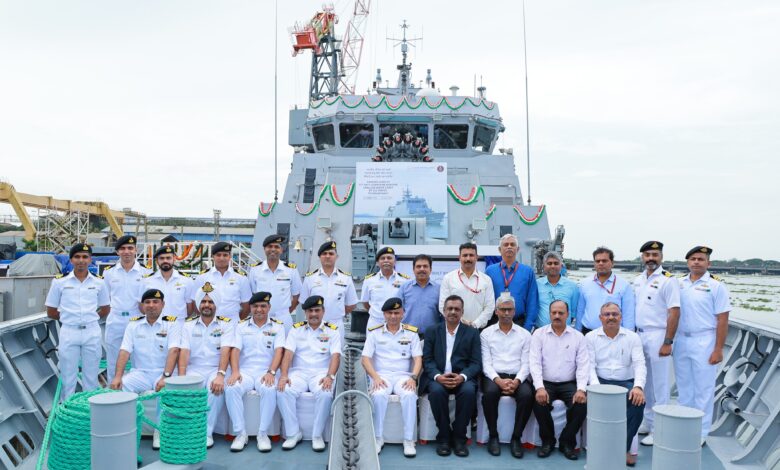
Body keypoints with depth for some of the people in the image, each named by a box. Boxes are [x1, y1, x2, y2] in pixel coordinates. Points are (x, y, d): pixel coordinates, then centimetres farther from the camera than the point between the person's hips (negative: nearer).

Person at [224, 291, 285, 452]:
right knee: (231, 389, -29)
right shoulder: (242, 326, 13)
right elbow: (235, 350, 3)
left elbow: (279, 351, -3)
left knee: (269, 390, -34)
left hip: (266, 372, -2)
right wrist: (235, 372, -14)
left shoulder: (278, 326, 8)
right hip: (245, 371, 2)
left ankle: (263, 434, -19)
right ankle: (240, 433, -17)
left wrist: (271, 372, -18)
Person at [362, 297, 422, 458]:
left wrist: (413, 377, -14)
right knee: (378, 395, -33)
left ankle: (409, 440, -23)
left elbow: (418, 359, 5)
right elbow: (365, 359, 2)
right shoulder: (374, 333, 8)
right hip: (381, 375, 0)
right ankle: (378, 438, -19)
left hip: (403, 376, 0)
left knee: (409, 395, -32)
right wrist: (375, 377, -14)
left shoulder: (411, 332, 10)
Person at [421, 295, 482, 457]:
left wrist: (462, 376, -18)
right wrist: (438, 376, -17)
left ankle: (459, 437, -13)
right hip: (437, 377, 0)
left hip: (462, 378, 0)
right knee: (436, 391, -32)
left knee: (469, 391, -32)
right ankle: (443, 436, -13)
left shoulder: (472, 333, 11)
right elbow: (427, 360, 3)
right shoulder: (432, 332, 13)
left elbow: (476, 363, 2)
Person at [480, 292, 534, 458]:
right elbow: (486, 363, 1)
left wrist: (517, 381, -15)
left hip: (517, 377, 1)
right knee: (490, 392, -34)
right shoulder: (486, 333, 9)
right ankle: (493, 436, -14)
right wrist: (498, 380, -16)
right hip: (494, 376, -1)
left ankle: (516, 438, -14)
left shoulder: (525, 334, 12)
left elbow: (526, 364, 4)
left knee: (527, 394, -31)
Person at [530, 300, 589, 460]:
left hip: (569, 384, 1)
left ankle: (567, 442, -2)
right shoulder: (539, 334, 2)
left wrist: (581, 389, -17)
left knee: (581, 403, -26)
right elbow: (535, 363, -7)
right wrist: (540, 387, -21)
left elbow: (583, 365, -1)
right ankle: (547, 441, -1)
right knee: (539, 402, -29)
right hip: (546, 383, -1)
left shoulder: (578, 336, 5)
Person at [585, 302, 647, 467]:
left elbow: (639, 364, -4)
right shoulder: (590, 337, 4)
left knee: (638, 400, -29)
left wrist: (638, 386, -23)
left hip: (626, 383, 1)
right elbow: (590, 365, -4)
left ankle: (623, 447, -14)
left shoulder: (632, 337, 6)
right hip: (601, 382, -1)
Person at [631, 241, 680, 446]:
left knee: (659, 385, 0)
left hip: (657, 336, -6)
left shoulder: (668, 280, -8)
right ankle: (647, 423, 24)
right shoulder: (638, 280, 13)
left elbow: (674, 312, -12)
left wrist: (667, 342, -15)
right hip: (639, 335, 7)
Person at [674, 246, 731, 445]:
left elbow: (722, 320, -8)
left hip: (704, 342, -4)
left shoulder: (716, 285, -7)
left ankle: (701, 432, 16)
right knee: (683, 387, 14)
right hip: (681, 340, 4)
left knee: (703, 389, 4)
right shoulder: (679, 284, 6)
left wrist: (718, 349, -11)